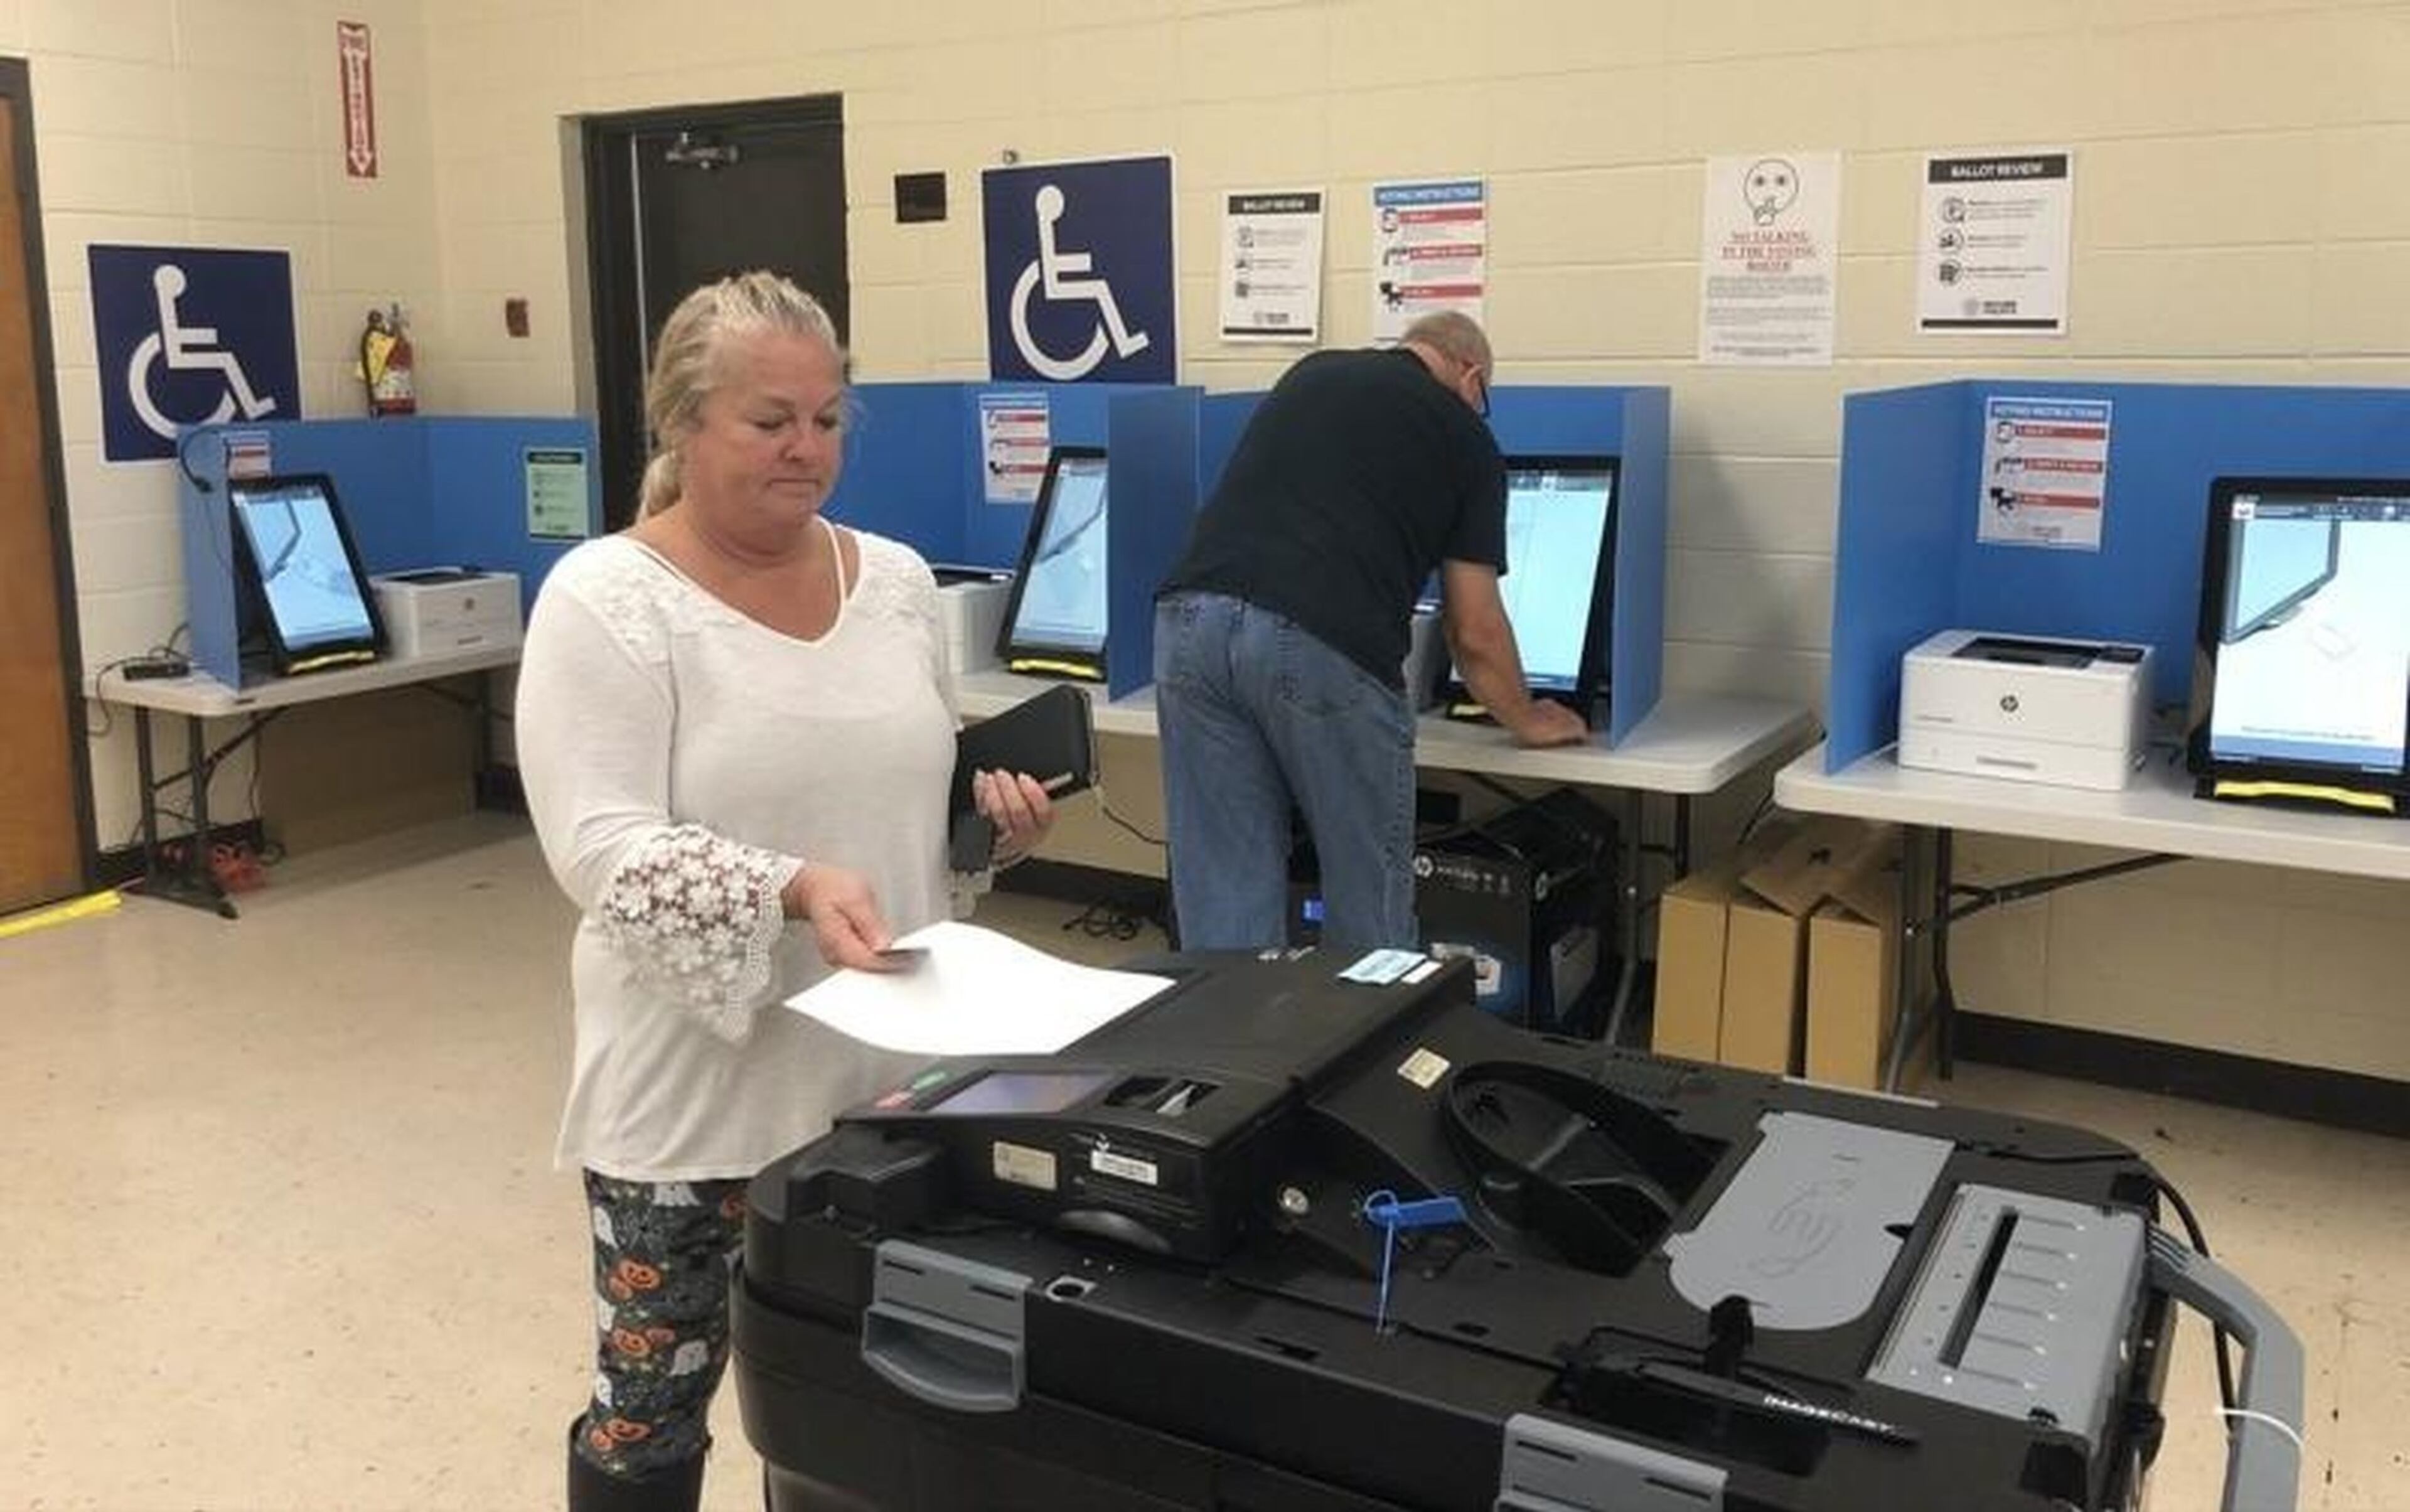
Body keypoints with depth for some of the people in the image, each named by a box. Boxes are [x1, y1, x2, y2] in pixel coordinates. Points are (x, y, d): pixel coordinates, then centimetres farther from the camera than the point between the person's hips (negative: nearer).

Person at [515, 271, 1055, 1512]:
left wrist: (994, 809, -5)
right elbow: (600, 847, -20)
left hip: (884, 1069, 5)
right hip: (697, 1086, -5)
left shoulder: (897, 580, 5)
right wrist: (793, 892, -33)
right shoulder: (606, 600, -12)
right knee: (652, 1412, 11)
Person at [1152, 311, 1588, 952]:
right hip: (1321, 644, -4)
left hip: (1191, 619, 4)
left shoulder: (1307, 374, 27)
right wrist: (1527, 719, 32)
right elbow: (1474, 632, 15)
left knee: (1222, 897, 12)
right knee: (1369, 897, 14)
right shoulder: (1463, 436, 15)